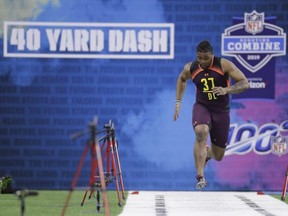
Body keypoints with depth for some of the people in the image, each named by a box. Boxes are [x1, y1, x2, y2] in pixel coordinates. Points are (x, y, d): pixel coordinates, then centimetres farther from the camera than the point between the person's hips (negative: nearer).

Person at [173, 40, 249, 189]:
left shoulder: (224, 65, -17)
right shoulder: (190, 68, -8)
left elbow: (245, 83, -18)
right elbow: (182, 79, 16)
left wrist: (226, 90, -34)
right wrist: (178, 102, 11)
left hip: (221, 111, 0)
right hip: (201, 107, 0)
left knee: (218, 156, 9)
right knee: (201, 132, -36)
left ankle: (206, 153, 50)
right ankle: (200, 177, -36)